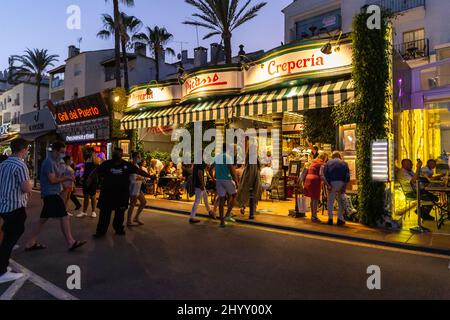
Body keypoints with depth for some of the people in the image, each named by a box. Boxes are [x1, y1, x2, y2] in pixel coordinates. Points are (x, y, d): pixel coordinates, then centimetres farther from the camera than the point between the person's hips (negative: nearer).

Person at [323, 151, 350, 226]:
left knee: (330, 202, 9)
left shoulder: (328, 163, 10)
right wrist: (345, 186, -4)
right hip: (341, 183, 0)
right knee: (341, 202, 11)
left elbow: (325, 174, -3)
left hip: (332, 183, 0)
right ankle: (340, 219, 11)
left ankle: (330, 219, 8)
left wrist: (328, 185, -6)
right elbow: (347, 176, 0)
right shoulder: (344, 163, 11)